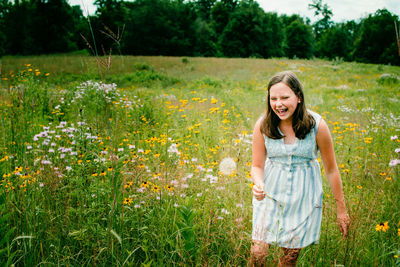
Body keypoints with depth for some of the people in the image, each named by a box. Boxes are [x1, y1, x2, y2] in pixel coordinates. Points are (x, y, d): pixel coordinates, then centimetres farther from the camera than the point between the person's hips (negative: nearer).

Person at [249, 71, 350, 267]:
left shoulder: (317, 125, -15)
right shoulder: (262, 126, -11)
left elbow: (331, 169, -4)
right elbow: (257, 166, -1)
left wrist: (341, 209, 2)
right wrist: (258, 185, -25)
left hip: (303, 196, -1)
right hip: (271, 193, 1)